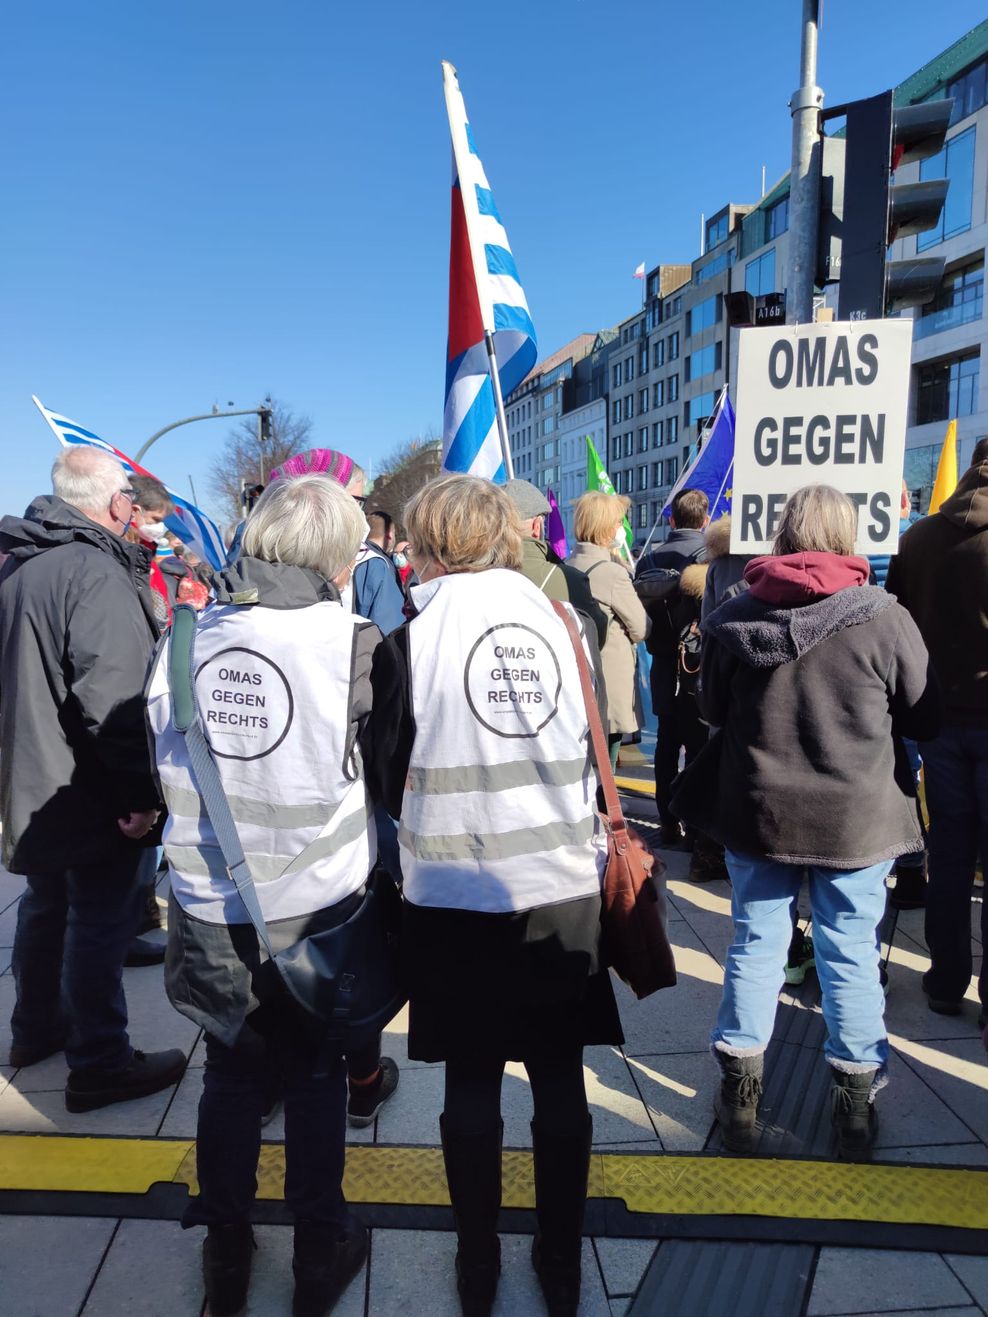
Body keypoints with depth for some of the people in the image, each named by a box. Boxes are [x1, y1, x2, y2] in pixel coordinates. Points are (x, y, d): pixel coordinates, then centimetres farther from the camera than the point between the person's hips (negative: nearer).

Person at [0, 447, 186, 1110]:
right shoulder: (97, 572, -22)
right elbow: (115, 697, -29)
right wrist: (141, 789, -23)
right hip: (93, 791, -9)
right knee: (100, 921, 2)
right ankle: (100, 1065, 13)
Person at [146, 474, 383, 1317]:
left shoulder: (187, 635, -4)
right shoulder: (353, 640, -17)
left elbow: (162, 764, 8)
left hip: (208, 903, 3)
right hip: (317, 902, -3)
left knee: (231, 1072, 21)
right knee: (316, 1075, 17)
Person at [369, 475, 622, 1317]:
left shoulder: (412, 629, -7)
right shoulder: (560, 615, -1)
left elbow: (389, 771, 0)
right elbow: (602, 745, 4)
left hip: (457, 891, -2)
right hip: (564, 882, 2)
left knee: (472, 1081, 13)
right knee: (560, 1078, 14)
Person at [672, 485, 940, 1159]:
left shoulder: (737, 615, -6)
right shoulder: (884, 617, -13)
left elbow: (713, 707, 7)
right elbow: (926, 716, -1)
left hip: (758, 811, 2)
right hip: (857, 818, -1)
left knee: (757, 943, 14)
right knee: (851, 952, 12)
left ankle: (741, 1084, 24)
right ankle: (857, 1094, 25)